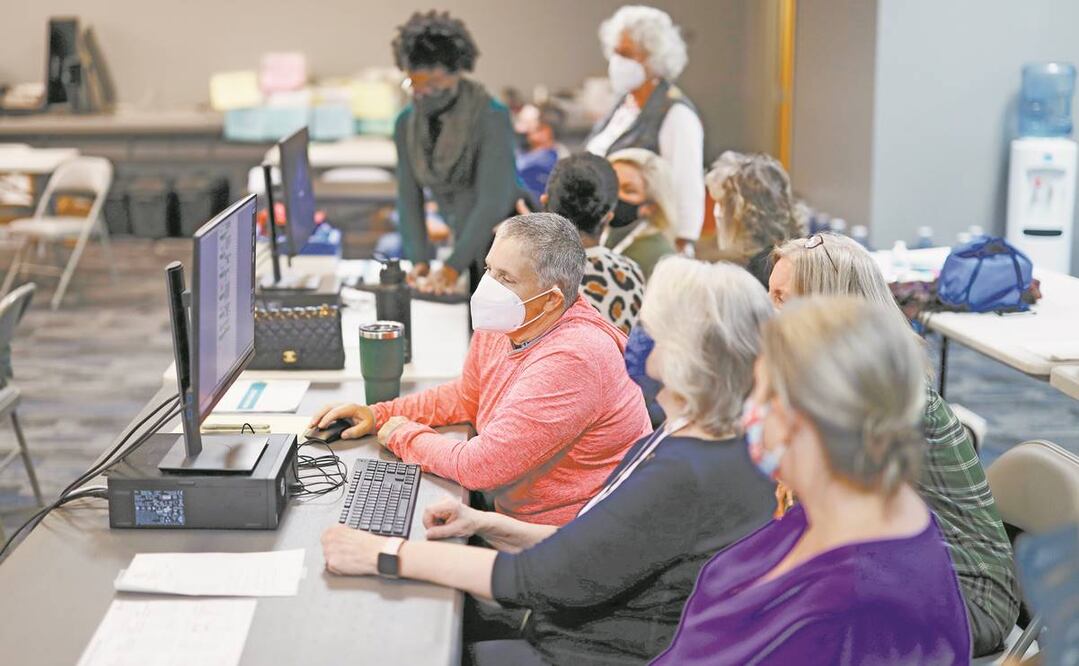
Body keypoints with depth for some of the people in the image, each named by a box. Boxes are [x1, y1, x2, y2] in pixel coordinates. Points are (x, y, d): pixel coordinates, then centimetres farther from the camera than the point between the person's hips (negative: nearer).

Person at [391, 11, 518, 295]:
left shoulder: (491, 117, -18)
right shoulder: (407, 124, 1)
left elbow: (492, 201, -24)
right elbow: (409, 197, -1)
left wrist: (453, 266, -27)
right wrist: (419, 260, -13)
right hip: (472, 246, 5)